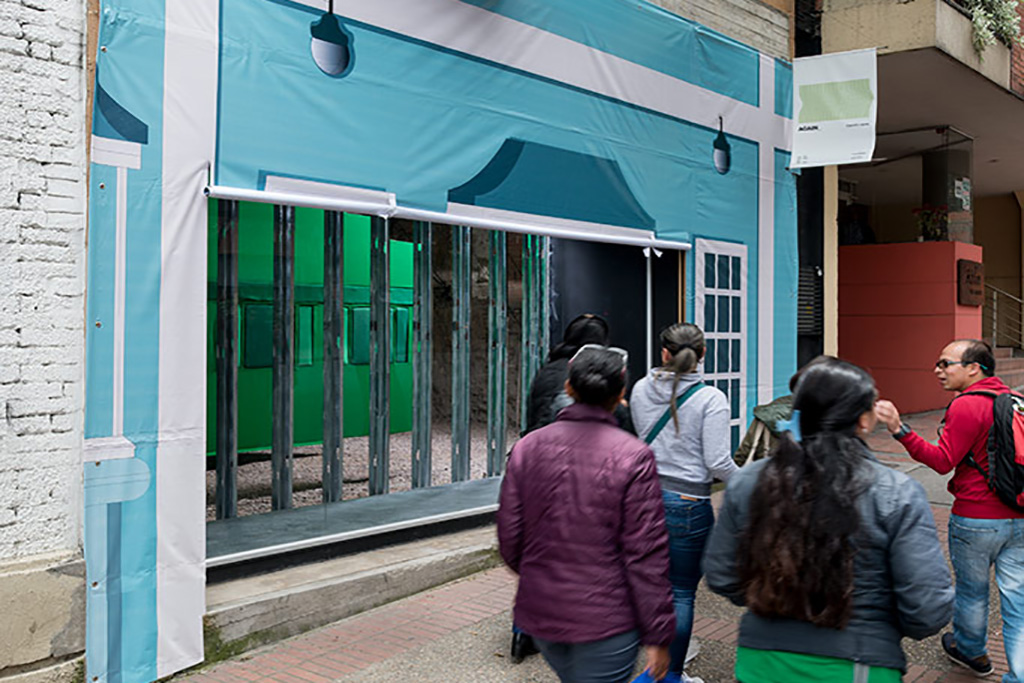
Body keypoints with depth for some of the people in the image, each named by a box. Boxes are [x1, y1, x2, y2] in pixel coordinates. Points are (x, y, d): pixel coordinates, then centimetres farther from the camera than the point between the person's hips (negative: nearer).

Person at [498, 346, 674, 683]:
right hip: (605, 621, -4)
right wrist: (658, 636, -4)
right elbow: (646, 556, -13)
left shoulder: (527, 447, -3)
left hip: (540, 615, 5)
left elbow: (509, 540, 3)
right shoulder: (632, 456, -15)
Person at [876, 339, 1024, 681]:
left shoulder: (967, 406, -16)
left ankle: (971, 650, 37)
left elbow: (942, 461, -20)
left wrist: (899, 429, -28)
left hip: (976, 519, -6)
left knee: (972, 591, 16)